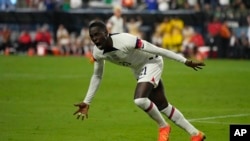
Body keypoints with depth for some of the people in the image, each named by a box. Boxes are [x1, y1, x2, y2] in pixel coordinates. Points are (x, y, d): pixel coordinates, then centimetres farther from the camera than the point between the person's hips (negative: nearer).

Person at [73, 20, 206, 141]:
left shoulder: (125, 41, -36)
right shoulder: (97, 52, -15)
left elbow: (155, 49, -29)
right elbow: (97, 76, 4)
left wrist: (184, 61, -24)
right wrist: (87, 102, 4)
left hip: (151, 62, -7)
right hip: (138, 69, 7)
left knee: (139, 99, -27)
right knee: (163, 106, 11)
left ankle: (163, 126, 0)